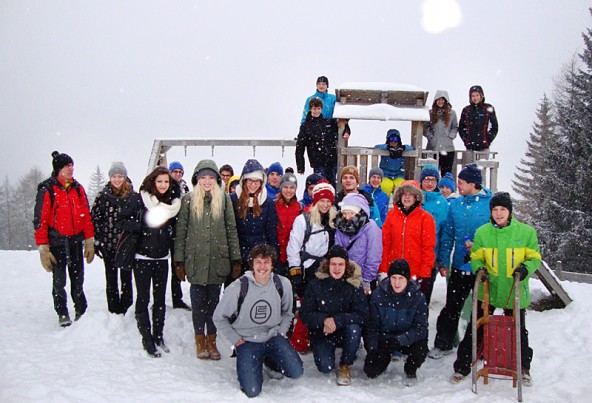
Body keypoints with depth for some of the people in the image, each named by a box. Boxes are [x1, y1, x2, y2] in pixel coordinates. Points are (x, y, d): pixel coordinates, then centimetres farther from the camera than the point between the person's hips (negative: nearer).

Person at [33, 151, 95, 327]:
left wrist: (89, 242, 5)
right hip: (57, 242, -4)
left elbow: (86, 216, 10)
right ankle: (63, 315, 15)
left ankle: (81, 312, 18)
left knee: (78, 280, 8)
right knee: (59, 281, 2)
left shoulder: (78, 189, 7)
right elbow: (40, 221, -8)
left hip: (76, 241, 4)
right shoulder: (47, 190, -7)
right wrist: (43, 249, -11)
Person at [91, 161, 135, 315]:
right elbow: (94, 218, 2)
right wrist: (97, 241, -2)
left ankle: (126, 310, 18)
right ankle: (114, 311, 17)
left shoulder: (133, 196, -2)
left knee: (126, 278, 7)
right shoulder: (103, 196, -1)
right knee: (111, 279, 8)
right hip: (108, 244, 0)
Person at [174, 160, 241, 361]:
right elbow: (181, 231, 2)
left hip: (218, 259, 1)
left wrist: (235, 259, 3)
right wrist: (179, 261, -1)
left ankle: (212, 340, 19)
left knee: (214, 300, 8)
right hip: (195, 260, -1)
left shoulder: (224, 199, 4)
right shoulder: (188, 199, 0)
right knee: (198, 301, 5)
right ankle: (200, 339, 19)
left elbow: (231, 229, 6)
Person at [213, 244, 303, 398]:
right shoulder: (237, 288, -16)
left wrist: (280, 333, 1)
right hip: (247, 341, -3)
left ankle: (269, 360, 17)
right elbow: (219, 318, -3)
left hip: (273, 337, 3)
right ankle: (249, 363, 18)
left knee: (296, 372, -14)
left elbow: (287, 312, 13)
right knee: (252, 391, -15)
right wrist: (236, 340, -6)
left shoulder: (283, 284, -6)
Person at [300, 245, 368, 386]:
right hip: (321, 334, 0)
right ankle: (326, 353, 17)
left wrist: (336, 320, -29)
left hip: (345, 332, 1)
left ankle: (345, 365, -6)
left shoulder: (354, 285, -8)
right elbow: (305, 314, -9)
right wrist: (324, 320, -28)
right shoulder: (316, 284, -7)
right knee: (325, 367, -21)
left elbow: (361, 315, -16)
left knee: (354, 329, -33)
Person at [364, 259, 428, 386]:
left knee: (421, 348, -33)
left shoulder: (418, 297, -12)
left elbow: (420, 329, -17)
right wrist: (372, 348, -17)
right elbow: (372, 326, -4)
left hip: (408, 341, -1)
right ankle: (386, 357, 19)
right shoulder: (378, 295, -9)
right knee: (370, 370, -18)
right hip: (384, 338, 1)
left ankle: (410, 370, 3)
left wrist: (399, 340, -32)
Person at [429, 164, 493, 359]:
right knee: (452, 307, 10)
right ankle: (443, 344, 23)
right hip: (460, 266, 3)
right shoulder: (455, 205, 2)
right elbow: (448, 235, 6)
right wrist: (444, 262, 4)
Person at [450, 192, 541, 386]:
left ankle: (524, 367, 35)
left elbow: (534, 257, 2)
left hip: (515, 293, 0)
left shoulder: (526, 232, -3)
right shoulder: (482, 232, -1)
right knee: (475, 330, 4)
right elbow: (476, 257, 6)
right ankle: (462, 366, 16)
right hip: (487, 290, 0)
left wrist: (526, 268, -17)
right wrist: (478, 268, -14)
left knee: (518, 331, 16)